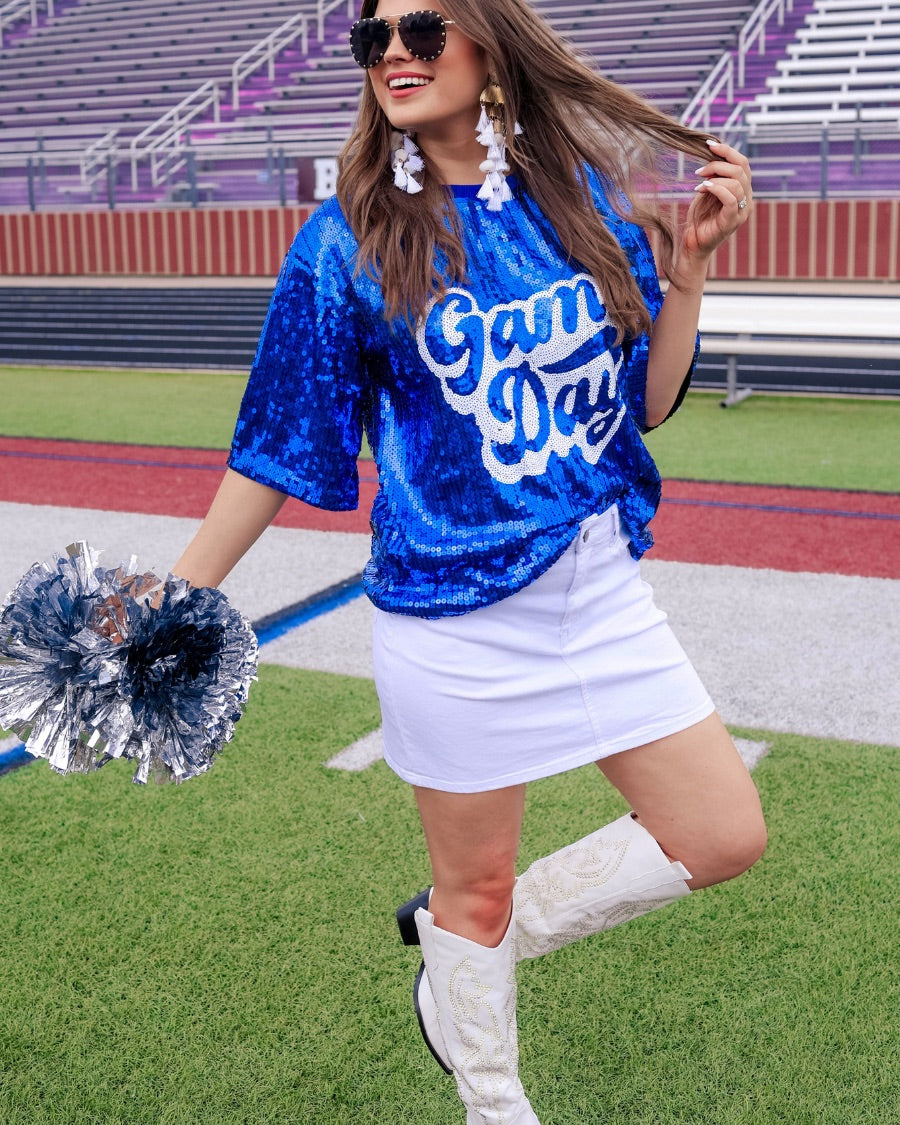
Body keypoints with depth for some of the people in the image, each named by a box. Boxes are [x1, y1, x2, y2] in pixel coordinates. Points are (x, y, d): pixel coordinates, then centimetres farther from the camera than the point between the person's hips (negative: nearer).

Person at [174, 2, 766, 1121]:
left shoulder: (587, 195, 3)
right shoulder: (349, 239, -6)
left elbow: (646, 404, 7)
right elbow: (280, 443, -1)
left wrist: (689, 262, -4)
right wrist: (177, 595, -2)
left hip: (599, 586, 5)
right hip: (452, 611, -4)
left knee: (724, 836, 8)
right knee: (476, 879, 11)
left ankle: (461, 965, 26)